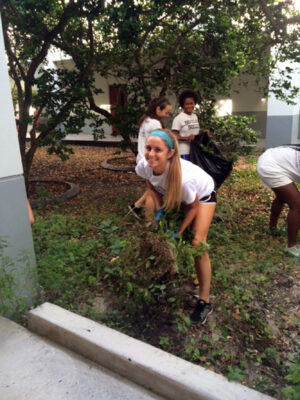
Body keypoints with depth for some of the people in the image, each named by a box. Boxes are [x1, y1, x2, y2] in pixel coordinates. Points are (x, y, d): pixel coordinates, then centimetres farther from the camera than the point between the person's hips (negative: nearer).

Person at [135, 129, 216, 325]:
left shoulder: (182, 177, -45)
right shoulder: (144, 166, -31)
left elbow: (193, 206, -25)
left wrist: (178, 233, -22)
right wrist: (158, 208, -16)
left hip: (202, 193, -5)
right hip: (171, 193, 6)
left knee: (197, 245, -14)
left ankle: (204, 302, 2)